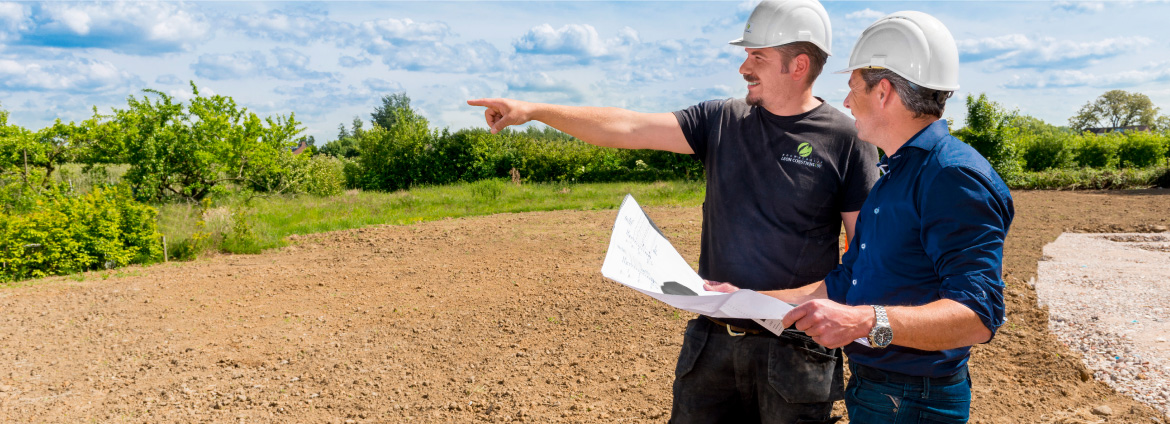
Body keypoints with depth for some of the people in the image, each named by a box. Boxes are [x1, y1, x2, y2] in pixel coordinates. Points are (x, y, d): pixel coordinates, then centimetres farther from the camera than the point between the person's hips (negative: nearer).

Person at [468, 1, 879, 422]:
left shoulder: (847, 139, -6)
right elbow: (627, 127, 1)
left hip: (794, 351, -3)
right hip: (714, 340, 4)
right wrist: (534, 110, -4)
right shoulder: (722, 120, 4)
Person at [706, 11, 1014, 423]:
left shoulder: (954, 175, -20)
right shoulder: (891, 178, 13)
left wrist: (866, 321, -40)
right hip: (867, 389, 9)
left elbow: (977, 315, -28)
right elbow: (843, 285, 16)